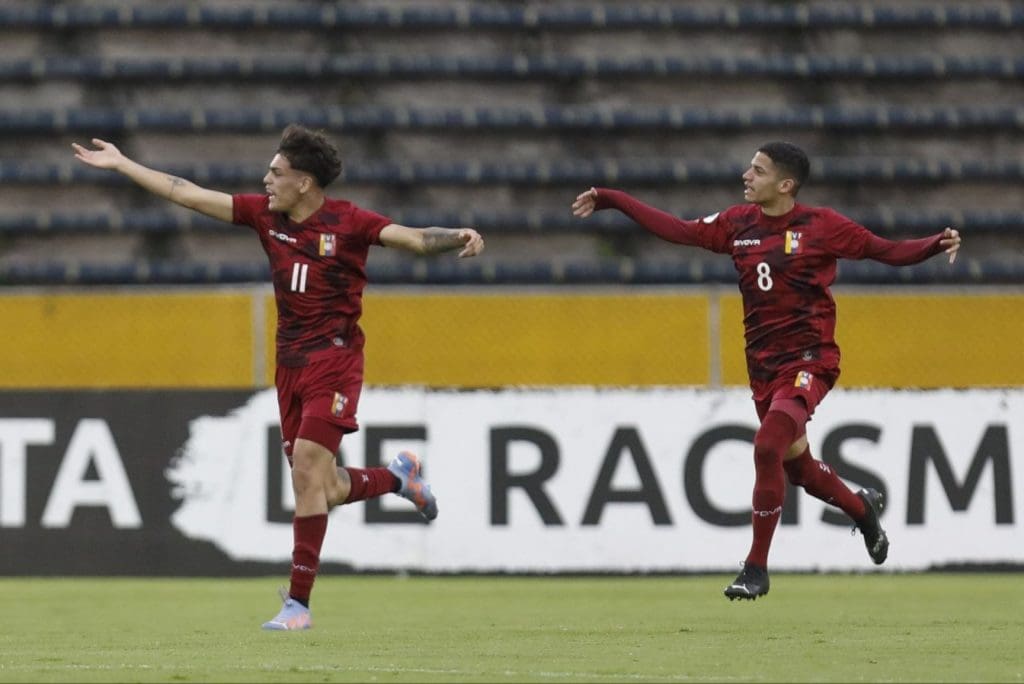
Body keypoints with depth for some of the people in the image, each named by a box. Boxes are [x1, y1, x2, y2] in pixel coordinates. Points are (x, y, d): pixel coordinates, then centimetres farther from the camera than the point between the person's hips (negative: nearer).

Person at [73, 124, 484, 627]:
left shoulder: (347, 223, -10)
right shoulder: (265, 214, 5)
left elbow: (417, 239, -15)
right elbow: (189, 195, 8)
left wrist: (459, 238, -36)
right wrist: (121, 165, 9)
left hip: (333, 363, -6)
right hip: (291, 364, 6)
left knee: (306, 472, -16)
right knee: (322, 490, 7)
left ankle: (299, 601, -11)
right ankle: (399, 476, 39)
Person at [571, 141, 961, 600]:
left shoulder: (820, 226, -9)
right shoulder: (738, 223, 6)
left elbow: (887, 251, -6)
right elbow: (678, 231, 12)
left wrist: (936, 245, -23)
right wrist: (611, 201, 11)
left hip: (809, 360, -6)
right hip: (763, 365, 6)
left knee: (767, 446, -23)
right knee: (797, 466, 14)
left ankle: (756, 568, -13)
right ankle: (863, 509, 46)